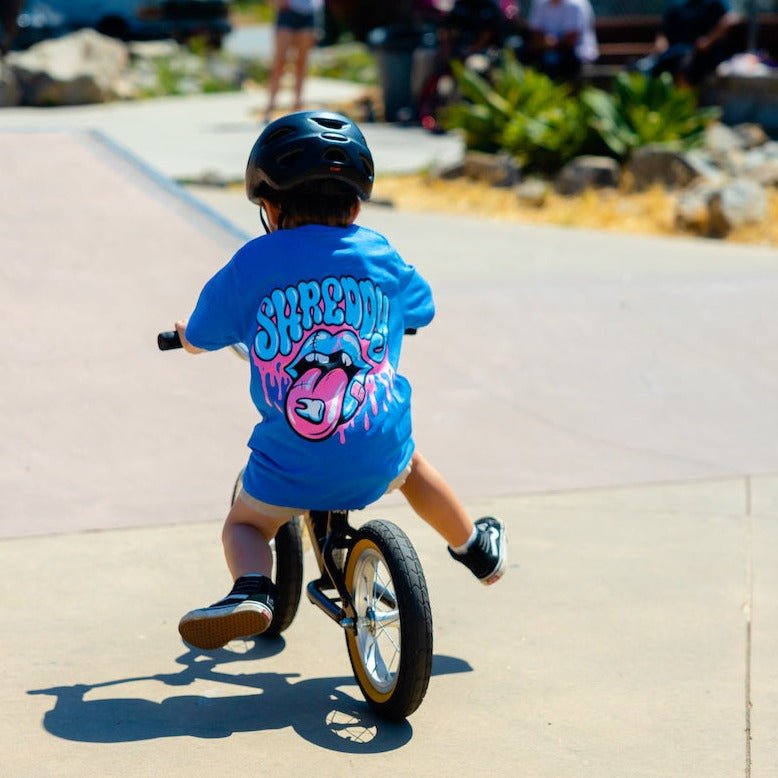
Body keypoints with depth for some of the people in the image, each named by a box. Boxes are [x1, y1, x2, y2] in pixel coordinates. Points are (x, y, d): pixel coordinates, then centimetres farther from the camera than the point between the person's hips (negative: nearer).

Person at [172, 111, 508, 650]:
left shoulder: (250, 266, -3)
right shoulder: (379, 255, 4)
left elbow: (197, 338, 10)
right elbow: (421, 309, 23)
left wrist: (185, 332, 35)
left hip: (291, 468, -3)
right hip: (378, 458, 3)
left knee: (246, 523, 21)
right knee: (407, 462, 35)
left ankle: (251, 589, -8)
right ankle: (476, 546, 52)